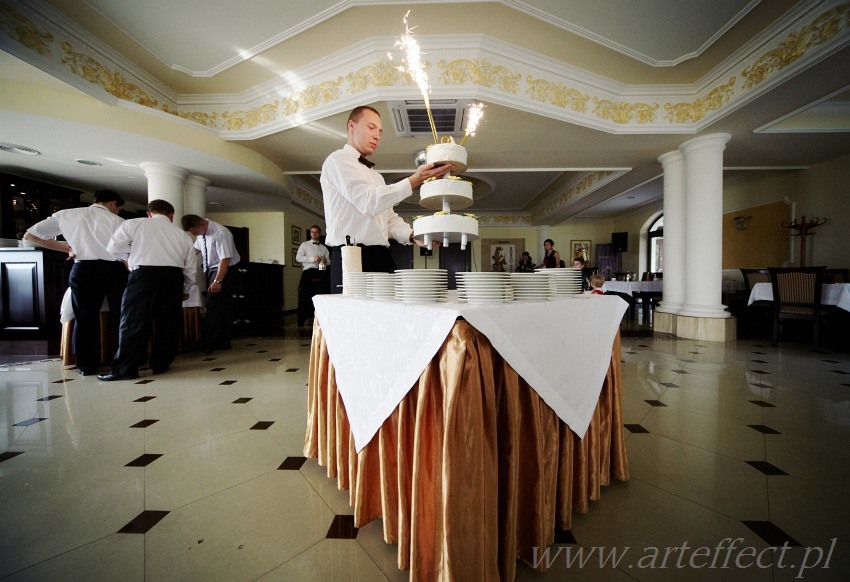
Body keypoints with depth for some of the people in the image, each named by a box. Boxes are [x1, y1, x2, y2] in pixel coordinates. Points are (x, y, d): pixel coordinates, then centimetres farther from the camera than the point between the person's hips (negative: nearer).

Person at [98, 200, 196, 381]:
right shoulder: (183, 235, 17)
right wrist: (185, 289, 29)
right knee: (168, 322, 9)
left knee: (134, 321, 1)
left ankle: (125, 369, 3)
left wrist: (132, 256, 23)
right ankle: (161, 364, 15)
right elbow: (190, 268, 17)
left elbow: (114, 247, 3)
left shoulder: (134, 224, 10)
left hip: (144, 274, -3)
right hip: (174, 277, 3)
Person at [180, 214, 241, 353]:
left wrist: (217, 281, -30)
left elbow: (225, 259, -26)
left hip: (224, 271, -9)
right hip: (212, 270, 9)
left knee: (213, 308, -10)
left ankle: (206, 345, -3)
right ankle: (223, 343, 18)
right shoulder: (201, 233, 4)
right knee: (224, 308, 11)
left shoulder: (220, 234, -22)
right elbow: (196, 249, 22)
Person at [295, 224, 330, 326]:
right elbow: (298, 257, -2)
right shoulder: (304, 245, 10)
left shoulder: (324, 247, 20)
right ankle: (302, 320, 3)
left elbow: (329, 261, 19)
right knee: (305, 296, -5)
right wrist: (312, 259, -13)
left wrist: (325, 261, -5)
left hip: (321, 273, 3)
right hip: (308, 273, -3)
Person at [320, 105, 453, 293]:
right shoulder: (337, 159, 2)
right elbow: (369, 202, -14)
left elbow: (390, 219, 19)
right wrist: (416, 179, -19)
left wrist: (413, 235, -1)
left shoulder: (375, 176, 27)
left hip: (382, 258, 7)